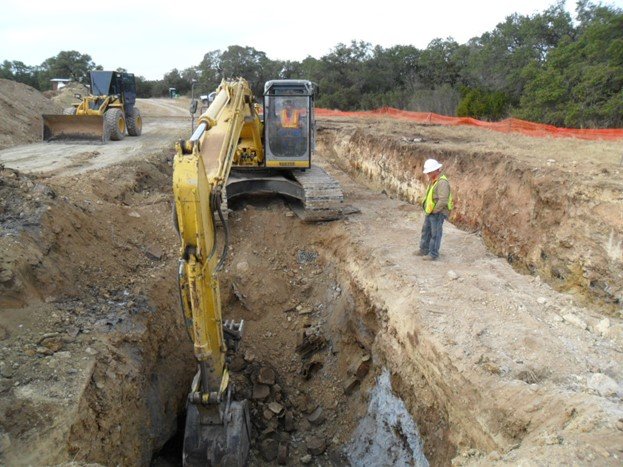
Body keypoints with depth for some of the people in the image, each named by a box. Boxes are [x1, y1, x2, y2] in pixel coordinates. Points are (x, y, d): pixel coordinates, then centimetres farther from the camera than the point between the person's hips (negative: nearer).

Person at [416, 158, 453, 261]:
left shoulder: (442, 182, -22)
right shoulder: (432, 181, 9)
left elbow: (443, 200, -27)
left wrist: (434, 211, -18)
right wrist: (427, 209, 11)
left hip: (438, 213, -10)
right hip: (430, 212, 10)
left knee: (435, 233, 0)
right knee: (426, 231, 18)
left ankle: (433, 254, 10)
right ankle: (424, 250, 31)